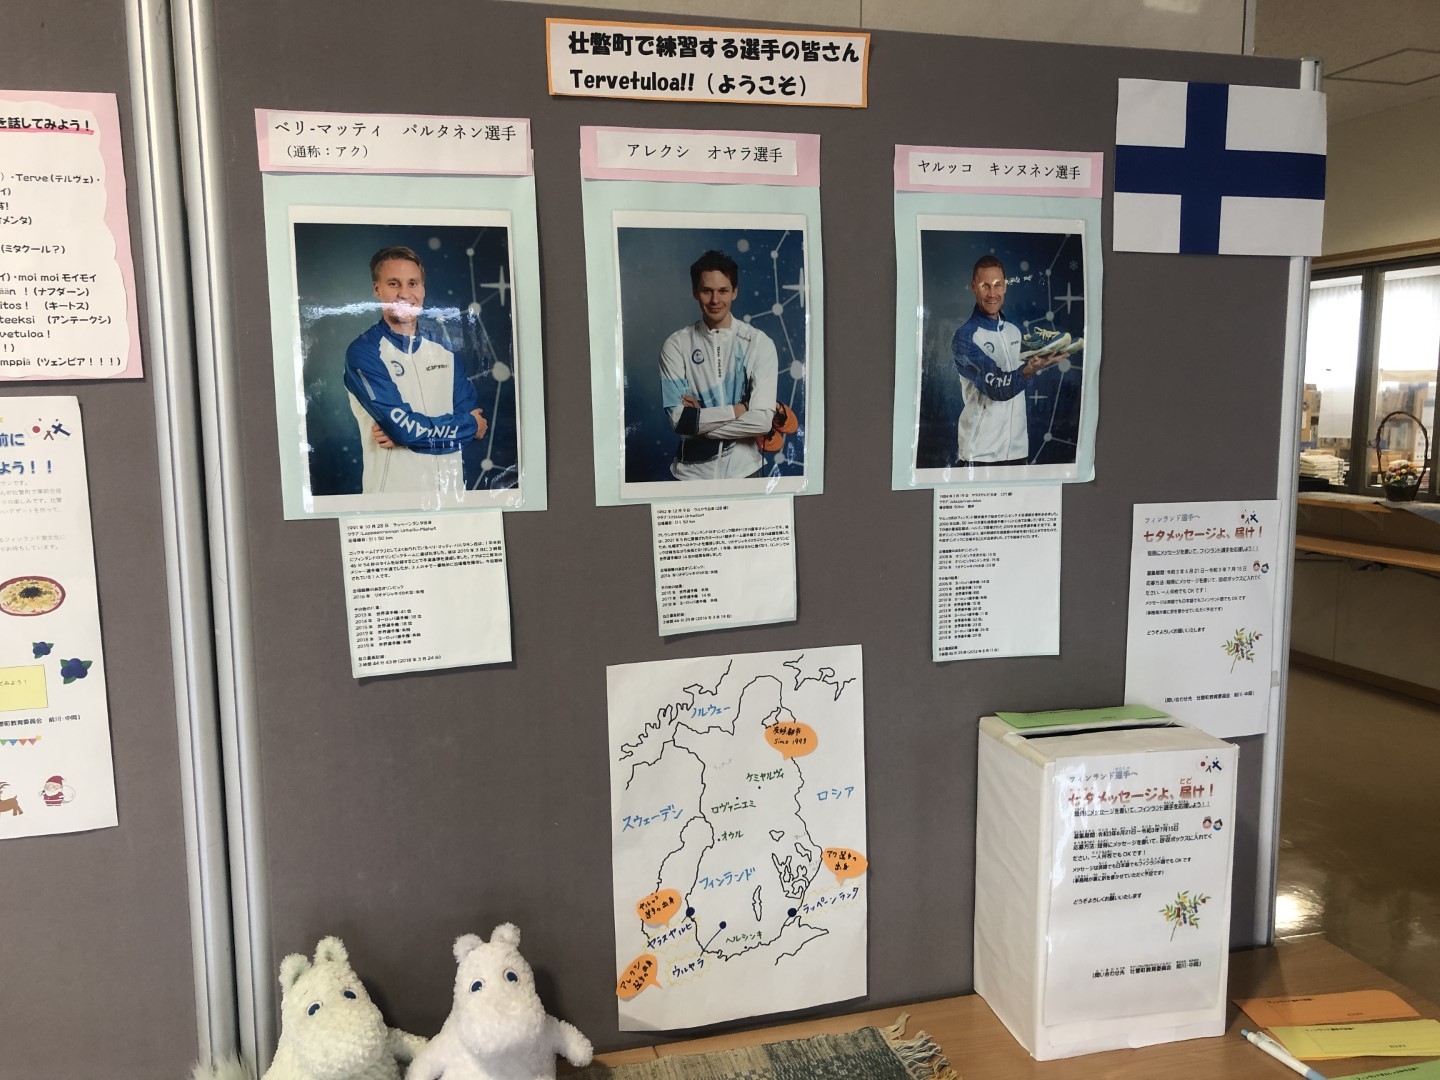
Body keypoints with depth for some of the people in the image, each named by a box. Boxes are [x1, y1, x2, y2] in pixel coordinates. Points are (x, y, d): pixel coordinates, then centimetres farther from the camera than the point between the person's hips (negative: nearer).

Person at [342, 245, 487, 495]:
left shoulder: (444, 349, 6)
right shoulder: (362, 353, -10)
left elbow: (470, 412, -2)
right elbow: (403, 426, -18)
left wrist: (409, 430, -17)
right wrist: (469, 426, -6)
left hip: (451, 485, 5)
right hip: (393, 489, -4)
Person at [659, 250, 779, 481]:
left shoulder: (758, 343, -7)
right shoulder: (676, 345, -5)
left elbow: (763, 420, -16)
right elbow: (678, 418, -13)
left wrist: (697, 421, -13)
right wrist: (738, 410, -15)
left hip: (743, 470, 0)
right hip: (692, 471, 0)